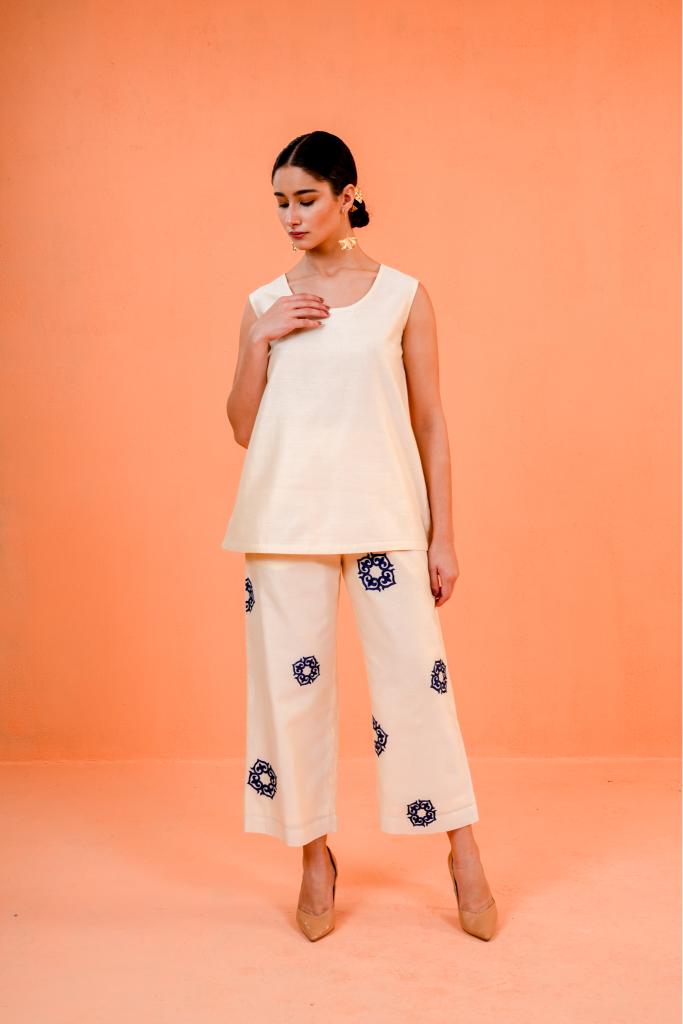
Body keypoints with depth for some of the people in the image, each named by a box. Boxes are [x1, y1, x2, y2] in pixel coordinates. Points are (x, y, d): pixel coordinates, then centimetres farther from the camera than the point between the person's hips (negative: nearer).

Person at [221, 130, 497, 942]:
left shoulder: (403, 295, 5)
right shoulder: (264, 305, 9)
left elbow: (430, 423, 5)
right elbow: (242, 429, 8)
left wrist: (443, 535, 1)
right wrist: (260, 340, -5)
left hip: (384, 515, -2)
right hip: (286, 517, 2)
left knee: (417, 677, -1)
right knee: (293, 682, 4)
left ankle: (463, 854, 17)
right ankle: (315, 858, 21)